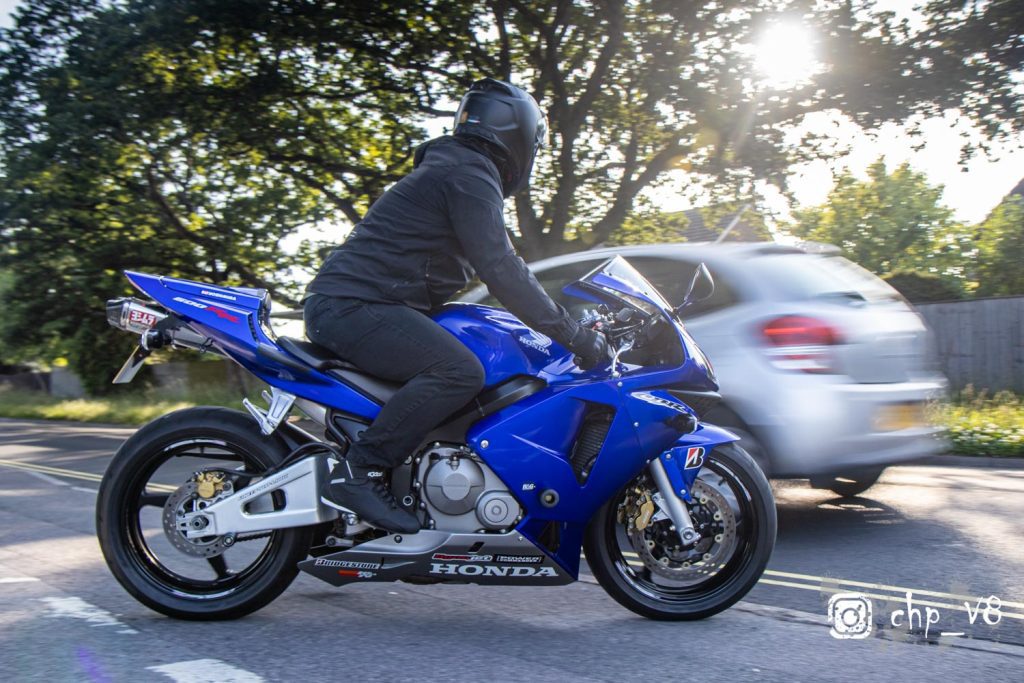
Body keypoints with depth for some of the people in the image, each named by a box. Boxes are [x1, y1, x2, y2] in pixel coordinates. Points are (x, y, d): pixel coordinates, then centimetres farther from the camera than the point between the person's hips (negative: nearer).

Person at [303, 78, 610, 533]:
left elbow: (493, 267, 31)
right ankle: (357, 474, -25)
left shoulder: (451, 168, 26)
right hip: (353, 304, -11)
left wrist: (563, 324, 29)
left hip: (339, 305, 11)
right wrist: (572, 334, -15)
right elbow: (499, 269, -19)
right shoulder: (470, 173, -8)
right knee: (460, 371, -29)